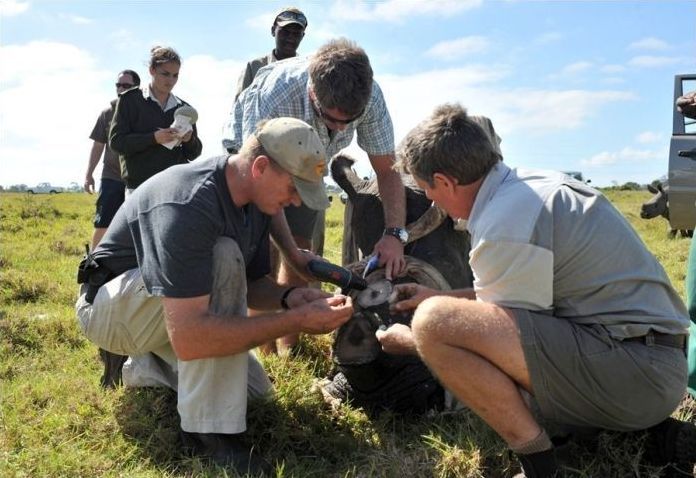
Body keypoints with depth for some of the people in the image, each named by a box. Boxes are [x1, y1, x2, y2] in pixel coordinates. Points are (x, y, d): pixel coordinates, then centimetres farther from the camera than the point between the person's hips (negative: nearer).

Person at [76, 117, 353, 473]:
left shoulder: (255, 198, -7)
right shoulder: (188, 204, -35)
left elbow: (250, 283, 4)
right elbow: (188, 338, -42)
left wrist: (288, 298, -19)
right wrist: (296, 321, -38)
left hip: (172, 314, 8)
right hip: (111, 306, -8)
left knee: (253, 388, 3)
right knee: (222, 259, -34)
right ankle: (208, 430, -26)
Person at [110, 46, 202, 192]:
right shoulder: (131, 100, 5)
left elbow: (194, 154, 16)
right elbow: (116, 141, -2)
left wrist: (189, 140, -7)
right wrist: (153, 138, -15)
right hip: (140, 187, -3)